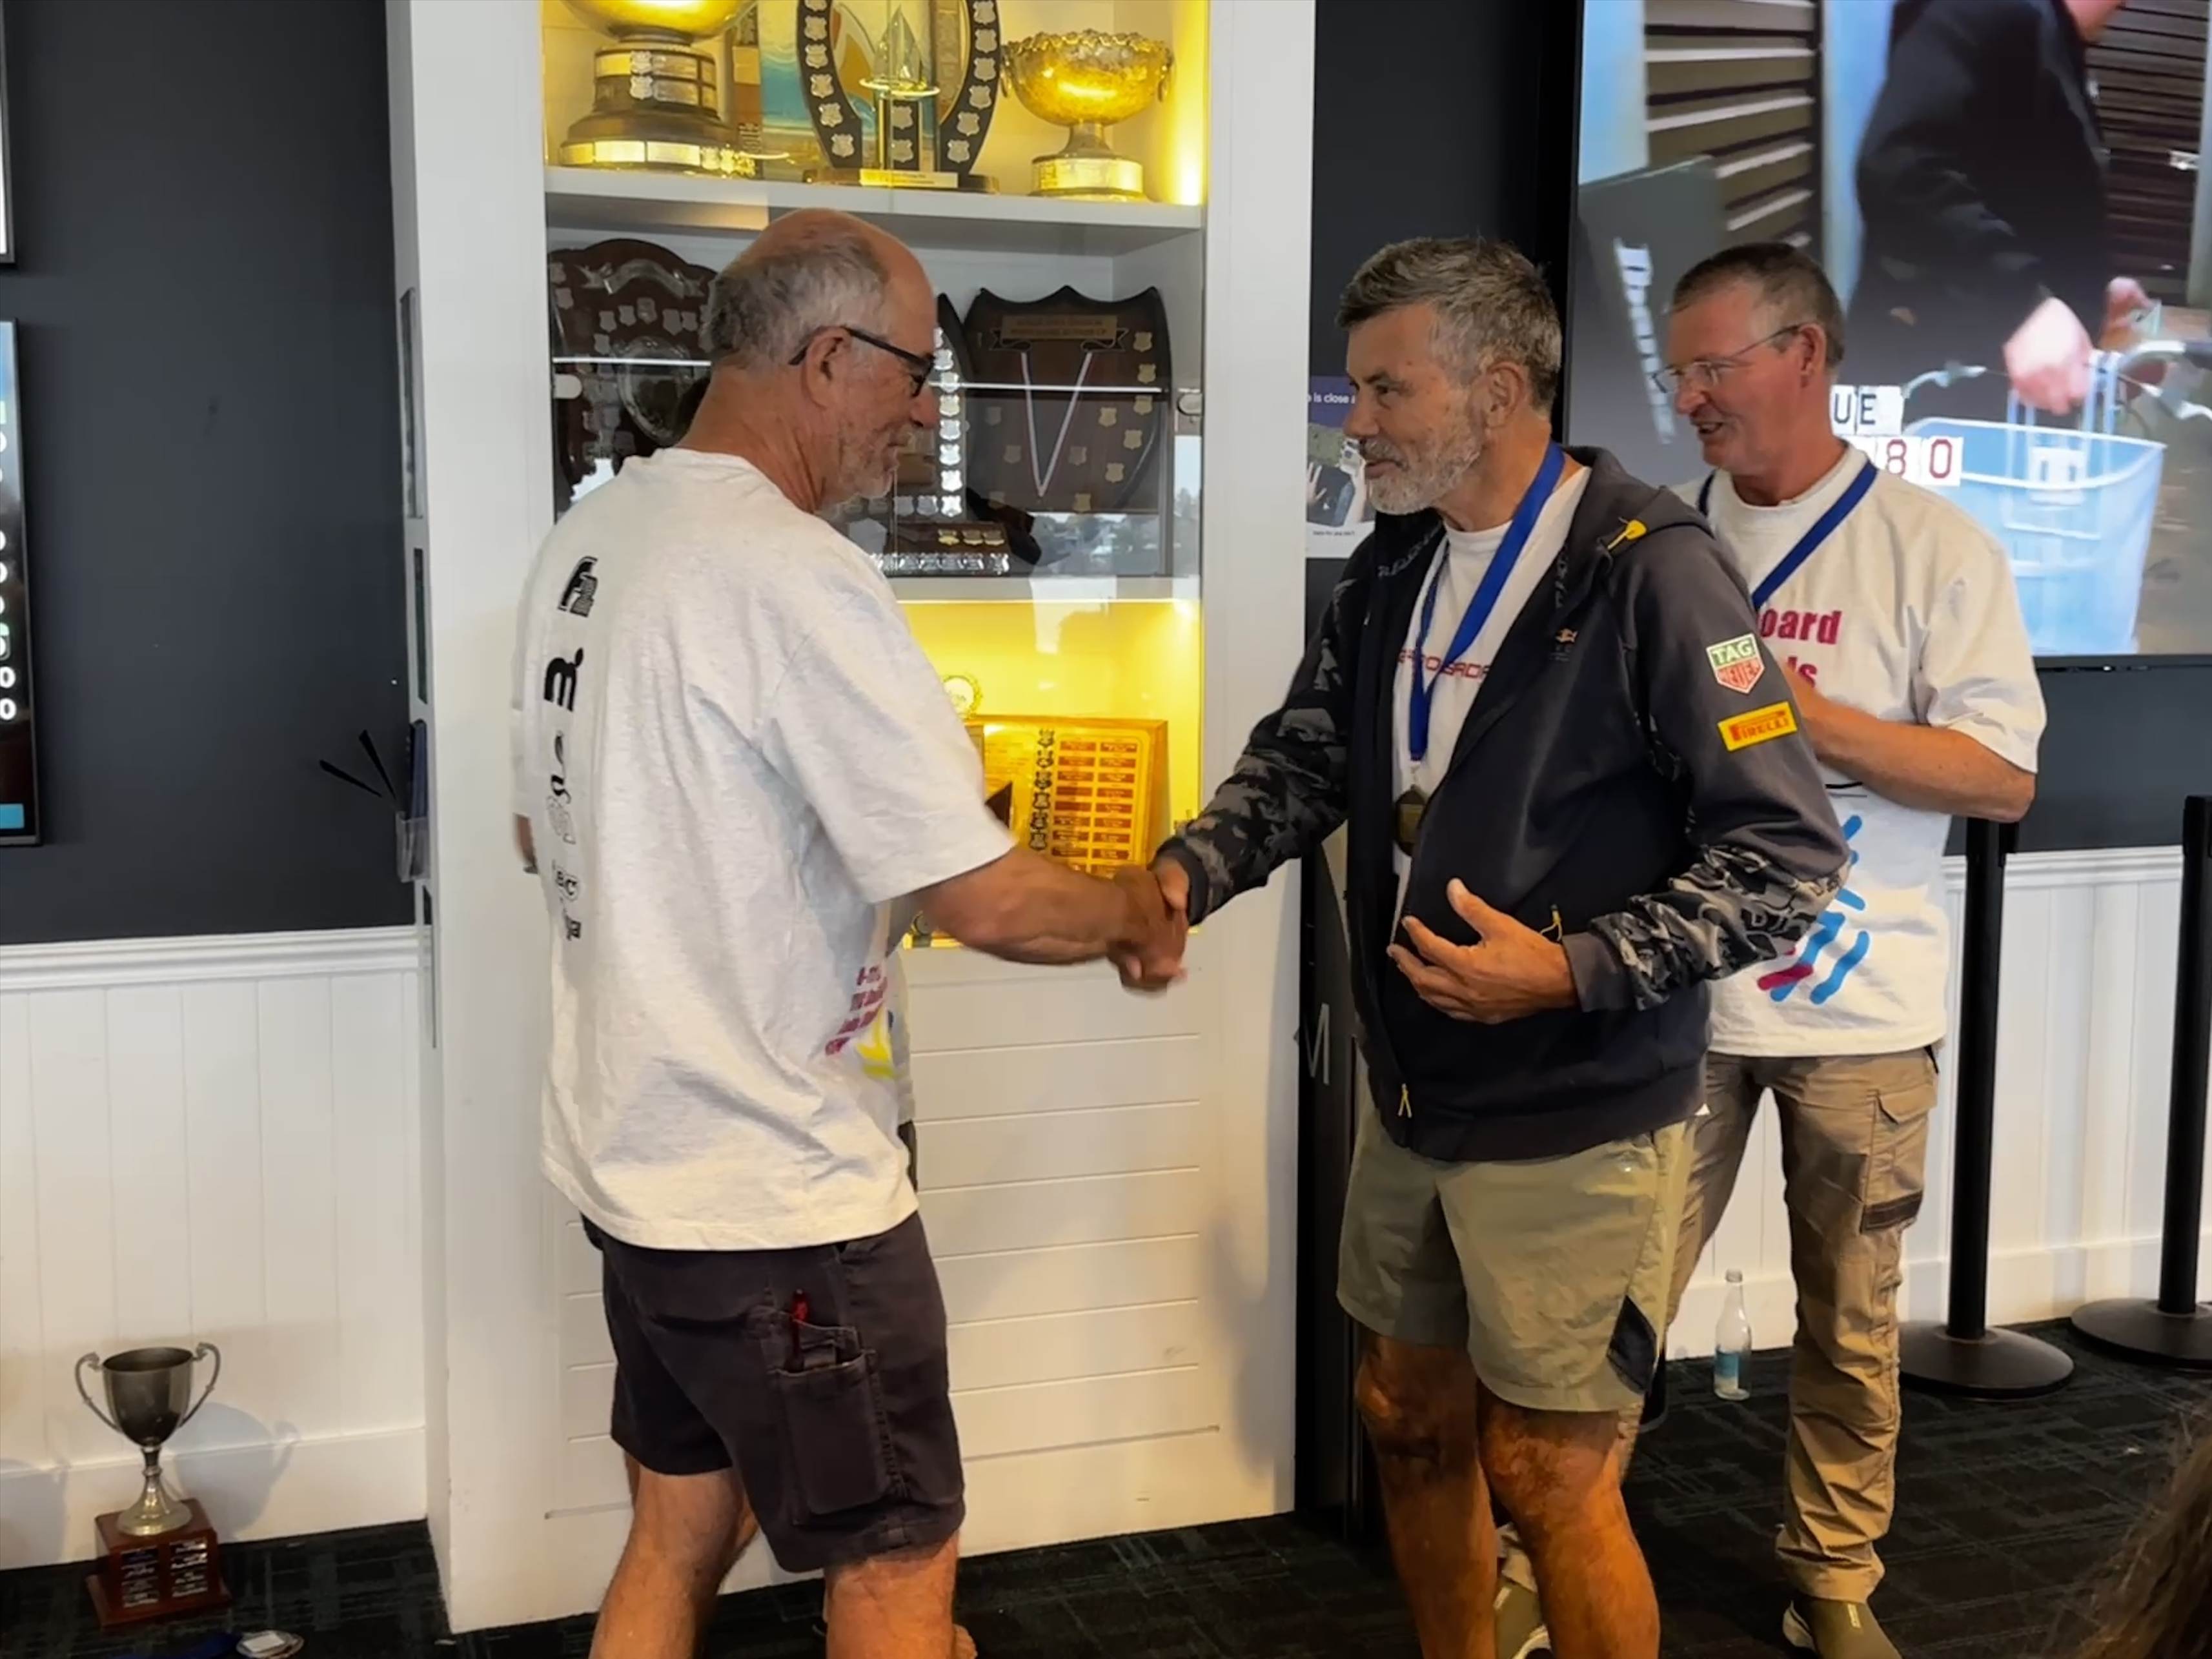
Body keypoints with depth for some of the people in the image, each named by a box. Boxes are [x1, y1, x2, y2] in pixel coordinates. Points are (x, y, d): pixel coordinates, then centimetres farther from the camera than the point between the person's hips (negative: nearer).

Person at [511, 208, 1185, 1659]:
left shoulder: (591, 539, 5)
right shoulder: (794, 576, -22)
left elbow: (546, 831, 18)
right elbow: (991, 901, -23)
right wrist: (1137, 914, -3)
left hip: (634, 1152, 9)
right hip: (776, 1188, -9)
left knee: (679, 1535, 21)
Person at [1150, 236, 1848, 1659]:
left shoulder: (1648, 571, -17)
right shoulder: (1395, 570, 8)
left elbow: (1787, 853, -18)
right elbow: (1305, 762, 9)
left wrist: (1575, 968, -27)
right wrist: (1190, 872, -11)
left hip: (1578, 1115, -7)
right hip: (1415, 1095, 8)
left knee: (1546, 1472, 3)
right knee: (1413, 1419, 19)